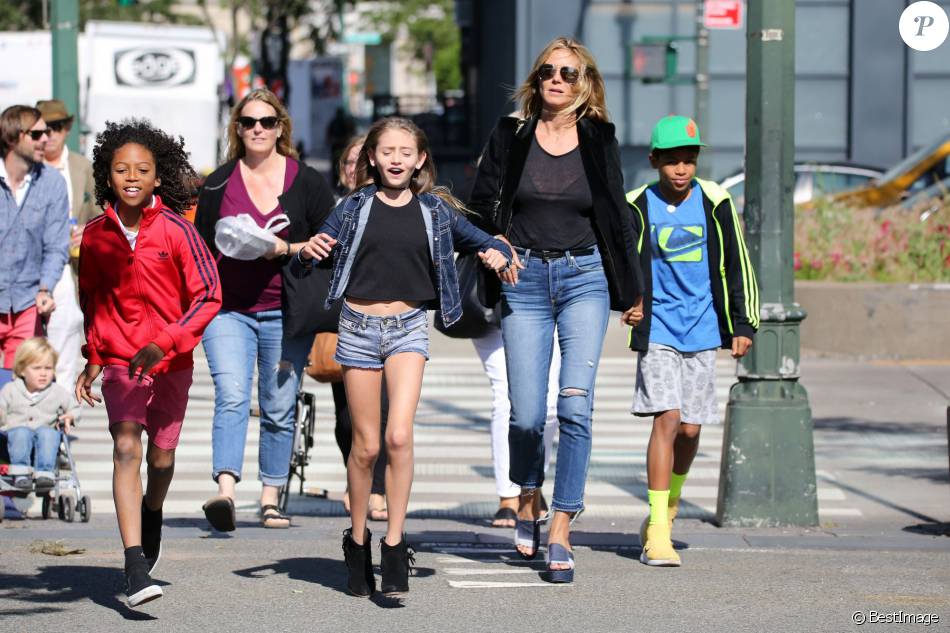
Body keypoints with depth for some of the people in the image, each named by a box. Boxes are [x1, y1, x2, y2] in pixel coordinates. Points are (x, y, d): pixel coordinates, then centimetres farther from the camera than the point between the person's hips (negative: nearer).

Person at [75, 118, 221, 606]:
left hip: (171, 363, 0)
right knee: (126, 448, -17)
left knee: (160, 457, 11)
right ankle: (136, 569, -25)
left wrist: (164, 343, -23)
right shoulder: (95, 235, -1)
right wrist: (92, 358, 18)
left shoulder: (175, 231, -11)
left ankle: (153, 511, 48)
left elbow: (209, 296, -13)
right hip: (119, 362, 0)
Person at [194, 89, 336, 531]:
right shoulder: (218, 184, 10)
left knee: (279, 409, 3)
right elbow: (201, 245, 17)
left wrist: (286, 249, -12)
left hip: (284, 312, 0)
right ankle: (225, 490, -30)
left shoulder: (307, 182, 5)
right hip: (227, 308, 0)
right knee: (231, 397, -17)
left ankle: (271, 499, 13)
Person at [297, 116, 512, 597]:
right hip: (359, 325, 0)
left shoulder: (435, 210, 5)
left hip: (408, 326, 0)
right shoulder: (355, 207, 2)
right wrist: (308, 251, -20)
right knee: (366, 446, 3)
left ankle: (394, 545, -9)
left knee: (399, 436, -16)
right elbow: (312, 255, 3)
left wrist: (497, 254, -10)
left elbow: (483, 242, 13)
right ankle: (358, 541, 20)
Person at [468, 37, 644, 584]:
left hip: (584, 277, 0)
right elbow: (483, 202, 13)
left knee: (576, 402, -15)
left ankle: (561, 531, -10)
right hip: (526, 279, 0)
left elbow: (616, 216, 12)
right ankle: (530, 499, 28)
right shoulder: (512, 135, 3)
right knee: (526, 415, -2)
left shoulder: (598, 139, 5)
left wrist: (632, 291, 15)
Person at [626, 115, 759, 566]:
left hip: (702, 329, 2)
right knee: (667, 419, -14)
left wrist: (743, 325, 5)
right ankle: (658, 531, -13)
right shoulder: (638, 206, -5)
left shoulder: (714, 202, -1)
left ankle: (670, 502, 34)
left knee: (690, 428, 7)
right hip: (657, 329, -2)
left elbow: (737, 265, 6)